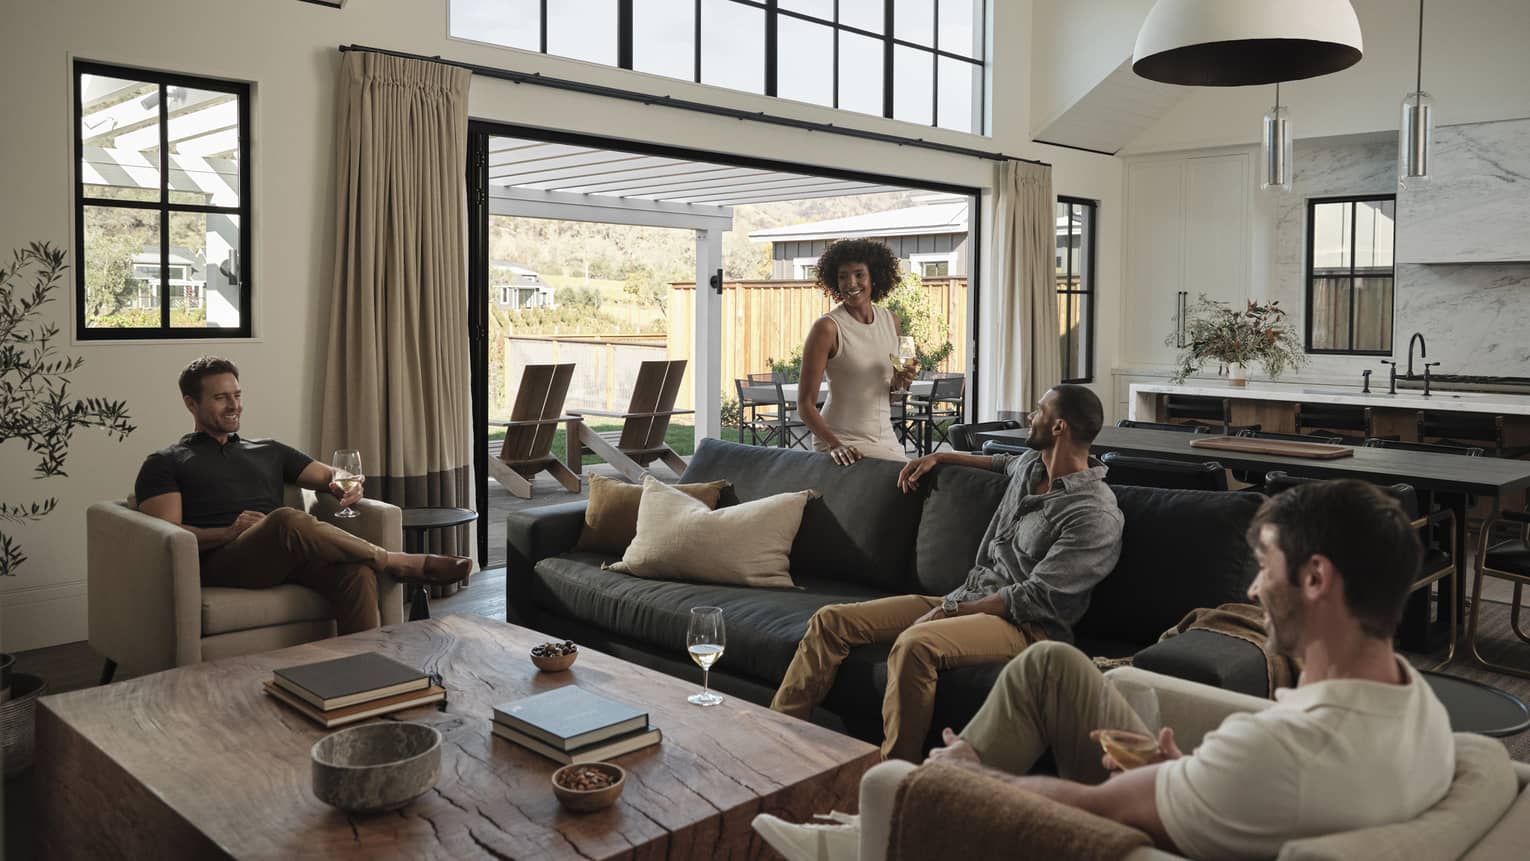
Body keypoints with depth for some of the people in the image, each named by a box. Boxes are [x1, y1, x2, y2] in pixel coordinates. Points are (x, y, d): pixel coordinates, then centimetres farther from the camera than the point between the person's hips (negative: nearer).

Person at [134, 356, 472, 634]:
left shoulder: (269, 451, 30)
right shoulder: (165, 463, 16)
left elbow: (328, 475, 25)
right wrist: (230, 532, -15)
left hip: (286, 556, 4)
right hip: (220, 561, -4)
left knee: (356, 571, -31)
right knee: (288, 520, -36)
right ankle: (405, 563, -22)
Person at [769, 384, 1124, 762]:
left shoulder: (1097, 515, -15)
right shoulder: (1032, 464, 13)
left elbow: (1035, 597, -19)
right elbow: (1005, 462, 41)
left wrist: (951, 611, -19)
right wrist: (938, 457, 35)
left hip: (1025, 625, -9)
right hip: (968, 599, 9)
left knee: (914, 644, -40)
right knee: (831, 620, -3)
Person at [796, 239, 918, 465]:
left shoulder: (890, 321, 6)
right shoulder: (828, 327, -13)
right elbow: (805, 404, -14)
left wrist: (899, 382, -2)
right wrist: (834, 445, -26)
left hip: (885, 437, 6)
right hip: (842, 441, -6)